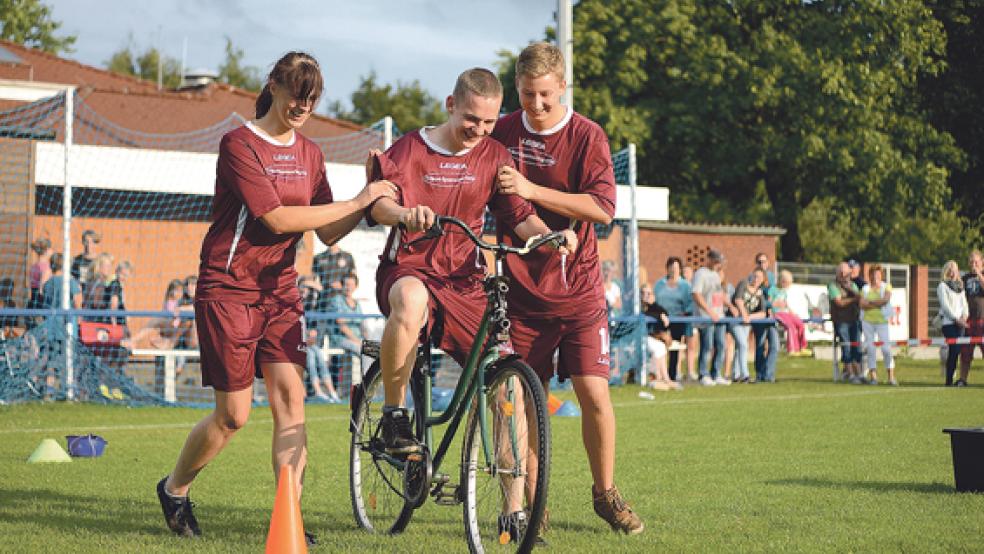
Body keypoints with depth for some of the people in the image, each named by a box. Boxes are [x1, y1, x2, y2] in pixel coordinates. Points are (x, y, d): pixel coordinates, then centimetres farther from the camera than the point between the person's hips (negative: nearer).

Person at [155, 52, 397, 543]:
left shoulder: (309, 153, 9)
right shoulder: (239, 144, -11)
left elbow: (328, 232, 6)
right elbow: (278, 218, -21)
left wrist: (368, 203, -11)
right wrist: (355, 203, -20)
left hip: (279, 289, 6)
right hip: (229, 288, -5)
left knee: (290, 398, -8)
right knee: (234, 414, -3)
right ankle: (174, 490, 21)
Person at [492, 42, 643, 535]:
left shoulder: (587, 136, -6)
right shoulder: (503, 133, 4)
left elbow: (602, 208, -17)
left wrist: (532, 190, -23)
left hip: (577, 288, -2)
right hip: (522, 288, 2)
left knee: (594, 393, -6)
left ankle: (605, 493, 14)